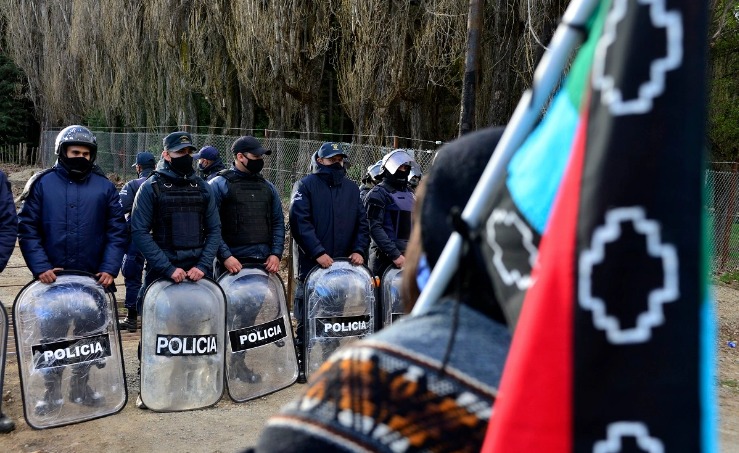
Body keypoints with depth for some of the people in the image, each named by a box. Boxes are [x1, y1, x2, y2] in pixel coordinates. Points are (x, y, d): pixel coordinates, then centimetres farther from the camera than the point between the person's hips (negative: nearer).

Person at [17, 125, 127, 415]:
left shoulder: (104, 187, 3)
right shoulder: (42, 184, 1)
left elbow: (117, 232, 1)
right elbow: (27, 229, -2)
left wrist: (109, 269, -9)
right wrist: (40, 267, -13)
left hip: (93, 278, 1)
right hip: (51, 278, -1)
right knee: (51, 336, 8)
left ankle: (81, 387, 27)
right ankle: (52, 392, 22)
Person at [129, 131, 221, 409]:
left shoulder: (202, 188, 9)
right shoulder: (151, 188, -2)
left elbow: (214, 230, 8)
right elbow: (139, 232, -8)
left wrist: (203, 265, -7)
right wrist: (169, 268, -15)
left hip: (198, 271, 3)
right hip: (161, 272, -3)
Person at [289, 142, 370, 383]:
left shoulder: (351, 188, 15)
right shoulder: (306, 185, -1)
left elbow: (362, 222, 13)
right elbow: (300, 222, -11)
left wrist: (358, 249, -3)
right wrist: (318, 252, -19)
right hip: (311, 264, -4)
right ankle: (302, 364, 13)